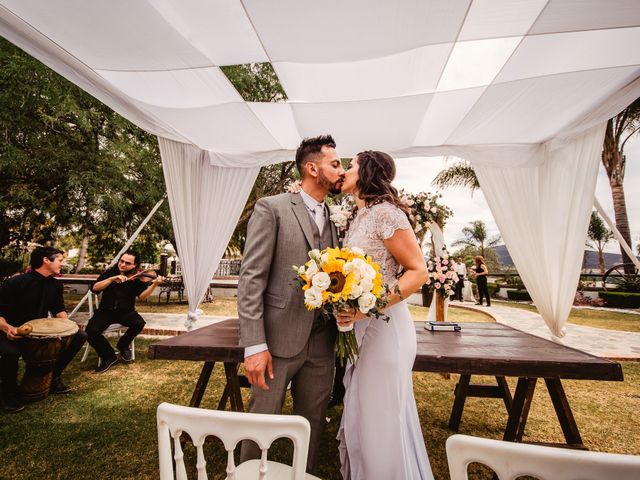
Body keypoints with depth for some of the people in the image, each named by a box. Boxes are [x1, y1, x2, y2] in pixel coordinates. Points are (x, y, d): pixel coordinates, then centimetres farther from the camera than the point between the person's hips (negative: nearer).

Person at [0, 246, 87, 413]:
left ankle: (53, 377, 8)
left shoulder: (55, 284, 1)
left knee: (80, 336, -10)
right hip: (15, 333, -6)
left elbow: (59, 309, 10)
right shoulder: (15, 283, -19)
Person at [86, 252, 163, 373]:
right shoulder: (110, 272, 2)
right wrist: (112, 279, -26)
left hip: (126, 312, -1)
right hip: (105, 311, 1)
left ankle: (123, 345, 3)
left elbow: (142, 296, -21)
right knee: (91, 331, -25)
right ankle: (108, 356, 0)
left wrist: (154, 284, -38)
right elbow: (94, 288, -11)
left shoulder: (137, 278, -5)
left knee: (139, 323, -30)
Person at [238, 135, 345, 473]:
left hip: (321, 343, 5)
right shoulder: (271, 208, -6)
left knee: (312, 424, 18)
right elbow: (251, 277, -12)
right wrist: (254, 344, -16)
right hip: (278, 338, -5)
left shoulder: (335, 219, 11)